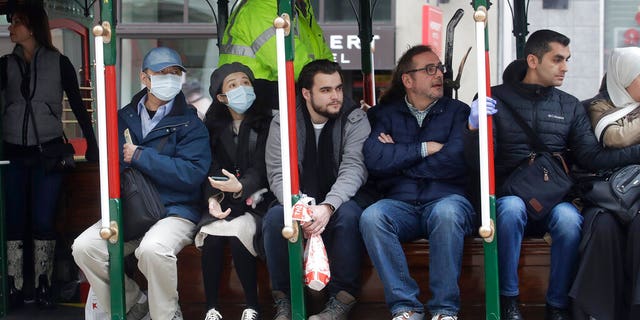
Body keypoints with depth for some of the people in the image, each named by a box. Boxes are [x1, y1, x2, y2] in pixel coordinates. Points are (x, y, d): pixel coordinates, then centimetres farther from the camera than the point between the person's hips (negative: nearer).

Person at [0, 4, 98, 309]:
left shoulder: (59, 63, 1)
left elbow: (78, 106, 4)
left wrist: (92, 145, 0)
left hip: (48, 152, -2)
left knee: (43, 221, 1)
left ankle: (43, 285, 10)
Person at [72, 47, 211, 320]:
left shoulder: (189, 123, -2)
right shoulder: (124, 118, 13)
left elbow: (193, 174, -15)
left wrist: (139, 156, -14)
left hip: (175, 211, -5)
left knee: (153, 248, -35)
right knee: (84, 247, -16)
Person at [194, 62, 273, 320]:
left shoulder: (265, 122, -1)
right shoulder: (214, 125, 9)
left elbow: (262, 168, -11)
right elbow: (211, 168, -1)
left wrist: (241, 187, -33)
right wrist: (213, 197, -22)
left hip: (253, 197, -2)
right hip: (223, 201, 3)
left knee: (237, 233, -30)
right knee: (212, 236, -26)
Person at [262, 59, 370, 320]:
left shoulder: (355, 120, -5)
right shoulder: (283, 123, -2)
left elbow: (353, 169, -17)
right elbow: (278, 174, -10)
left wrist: (328, 207, -36)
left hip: (339, 203, -1)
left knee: (348, 214, -34)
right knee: (274, 217, -30)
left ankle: (342, 298, -21)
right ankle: (284, 299, -12)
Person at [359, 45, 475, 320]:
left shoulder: (457, 111, 11)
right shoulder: (385, 114, 15)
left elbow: (455, 160, -7)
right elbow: (373, 159, -4)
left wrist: (398, 158, -1)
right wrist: (423, 149, -5)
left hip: (446, 198, -1)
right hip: (401, 204, 1)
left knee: (446, 212, -36)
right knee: (371, 217, -30)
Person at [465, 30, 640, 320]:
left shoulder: (571, 107, 14)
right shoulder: (496, 99, 4)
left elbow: (591, 157, 1)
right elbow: (479, 163, -3)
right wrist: (475, 128, -23)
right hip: (509, 195, -2)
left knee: (569, 218, -31)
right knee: (512, 208, -35)